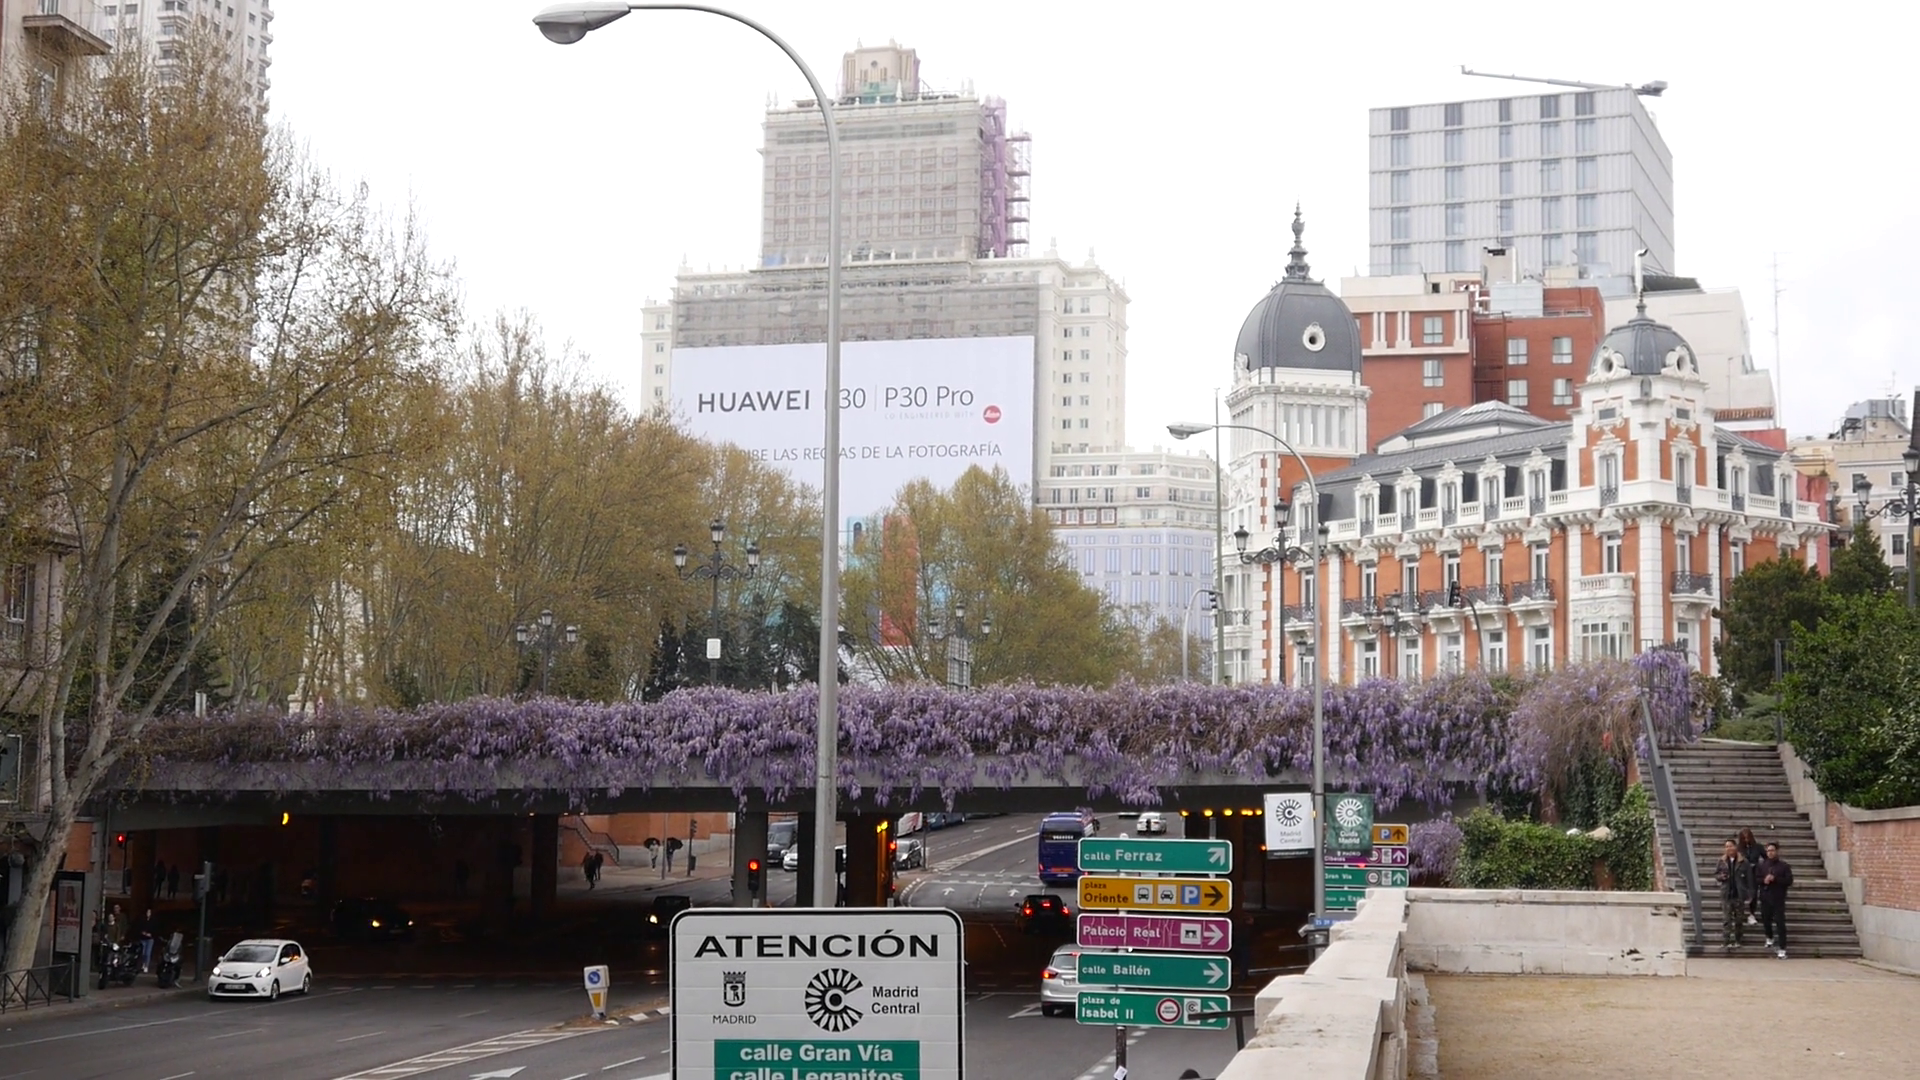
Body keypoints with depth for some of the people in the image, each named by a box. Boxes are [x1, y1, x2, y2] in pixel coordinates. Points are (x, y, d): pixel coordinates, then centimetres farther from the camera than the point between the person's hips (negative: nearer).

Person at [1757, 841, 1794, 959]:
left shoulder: (1784, 865, -2)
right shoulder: (1762, 865, 8)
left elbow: (1789, 880, -7)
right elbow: (1755, 878, 6)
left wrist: (1775, 879, -19)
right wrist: (1764, 880, -15)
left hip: (1778, 899, -4)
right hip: (1765, 898, 4)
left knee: (1780, 923, -8)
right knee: (1766, 920, 14)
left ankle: (1782, 949, -8)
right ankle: (1770, 938, 44)